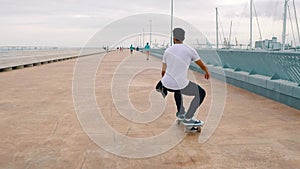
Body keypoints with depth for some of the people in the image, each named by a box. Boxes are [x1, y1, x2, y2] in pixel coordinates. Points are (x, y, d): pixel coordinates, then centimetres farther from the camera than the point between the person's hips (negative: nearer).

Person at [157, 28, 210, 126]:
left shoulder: (167, 50, 7)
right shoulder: (189, 50, -4)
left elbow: (163, 71, 9)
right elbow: (202, 66, 7)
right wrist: (207, 72, 29)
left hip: (166, 83, 5)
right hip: (180, 85, -5)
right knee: (201, 93, 15)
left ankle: (181, 113, 42)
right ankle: (188, 119, 12)